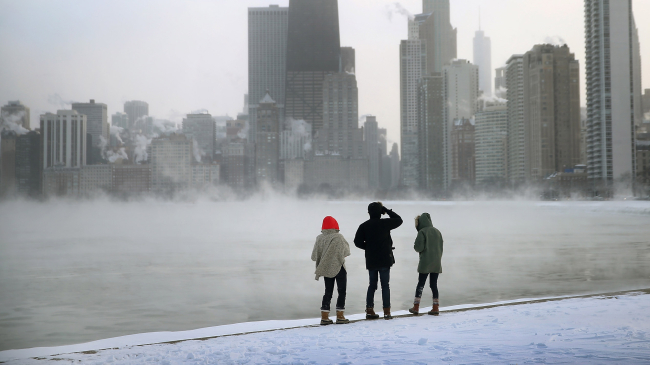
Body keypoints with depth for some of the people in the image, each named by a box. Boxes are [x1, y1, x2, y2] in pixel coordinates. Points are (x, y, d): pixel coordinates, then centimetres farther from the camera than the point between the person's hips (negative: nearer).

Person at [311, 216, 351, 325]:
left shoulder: (319, 238, -2)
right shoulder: (338, 237, -15)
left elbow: (314, 256, 0)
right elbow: (346, 251, -7)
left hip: (326, 269, 5)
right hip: (339, 268, -5)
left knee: (328, 292, 10)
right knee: (342, 291, 6)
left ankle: (324, 317, 7)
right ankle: (340, 316, 6)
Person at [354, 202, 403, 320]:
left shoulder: (364, 226, -1)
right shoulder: (384, 223, -9)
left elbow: (358, 242, -4)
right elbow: (399, 220, 6)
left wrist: (369, 248, 10)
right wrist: (386, 210, 7)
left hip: (371, 260, 3)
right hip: (384, 259, -3)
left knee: (372, 285, 12)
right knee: (385, 285, 2)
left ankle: (369, 310, 11)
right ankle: (387, 312, 0)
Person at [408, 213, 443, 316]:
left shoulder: (422, 232, -9)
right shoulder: (437, 231, 9)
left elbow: (418, 247, -14)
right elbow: (441, 248, 12)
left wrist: (415, 247, 8)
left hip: (425, 263, -5)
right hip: (436, 263, 5)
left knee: (421, 284, 4)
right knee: (434, 284, 8)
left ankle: (416, 307, 5)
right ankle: (435, 308, 4)